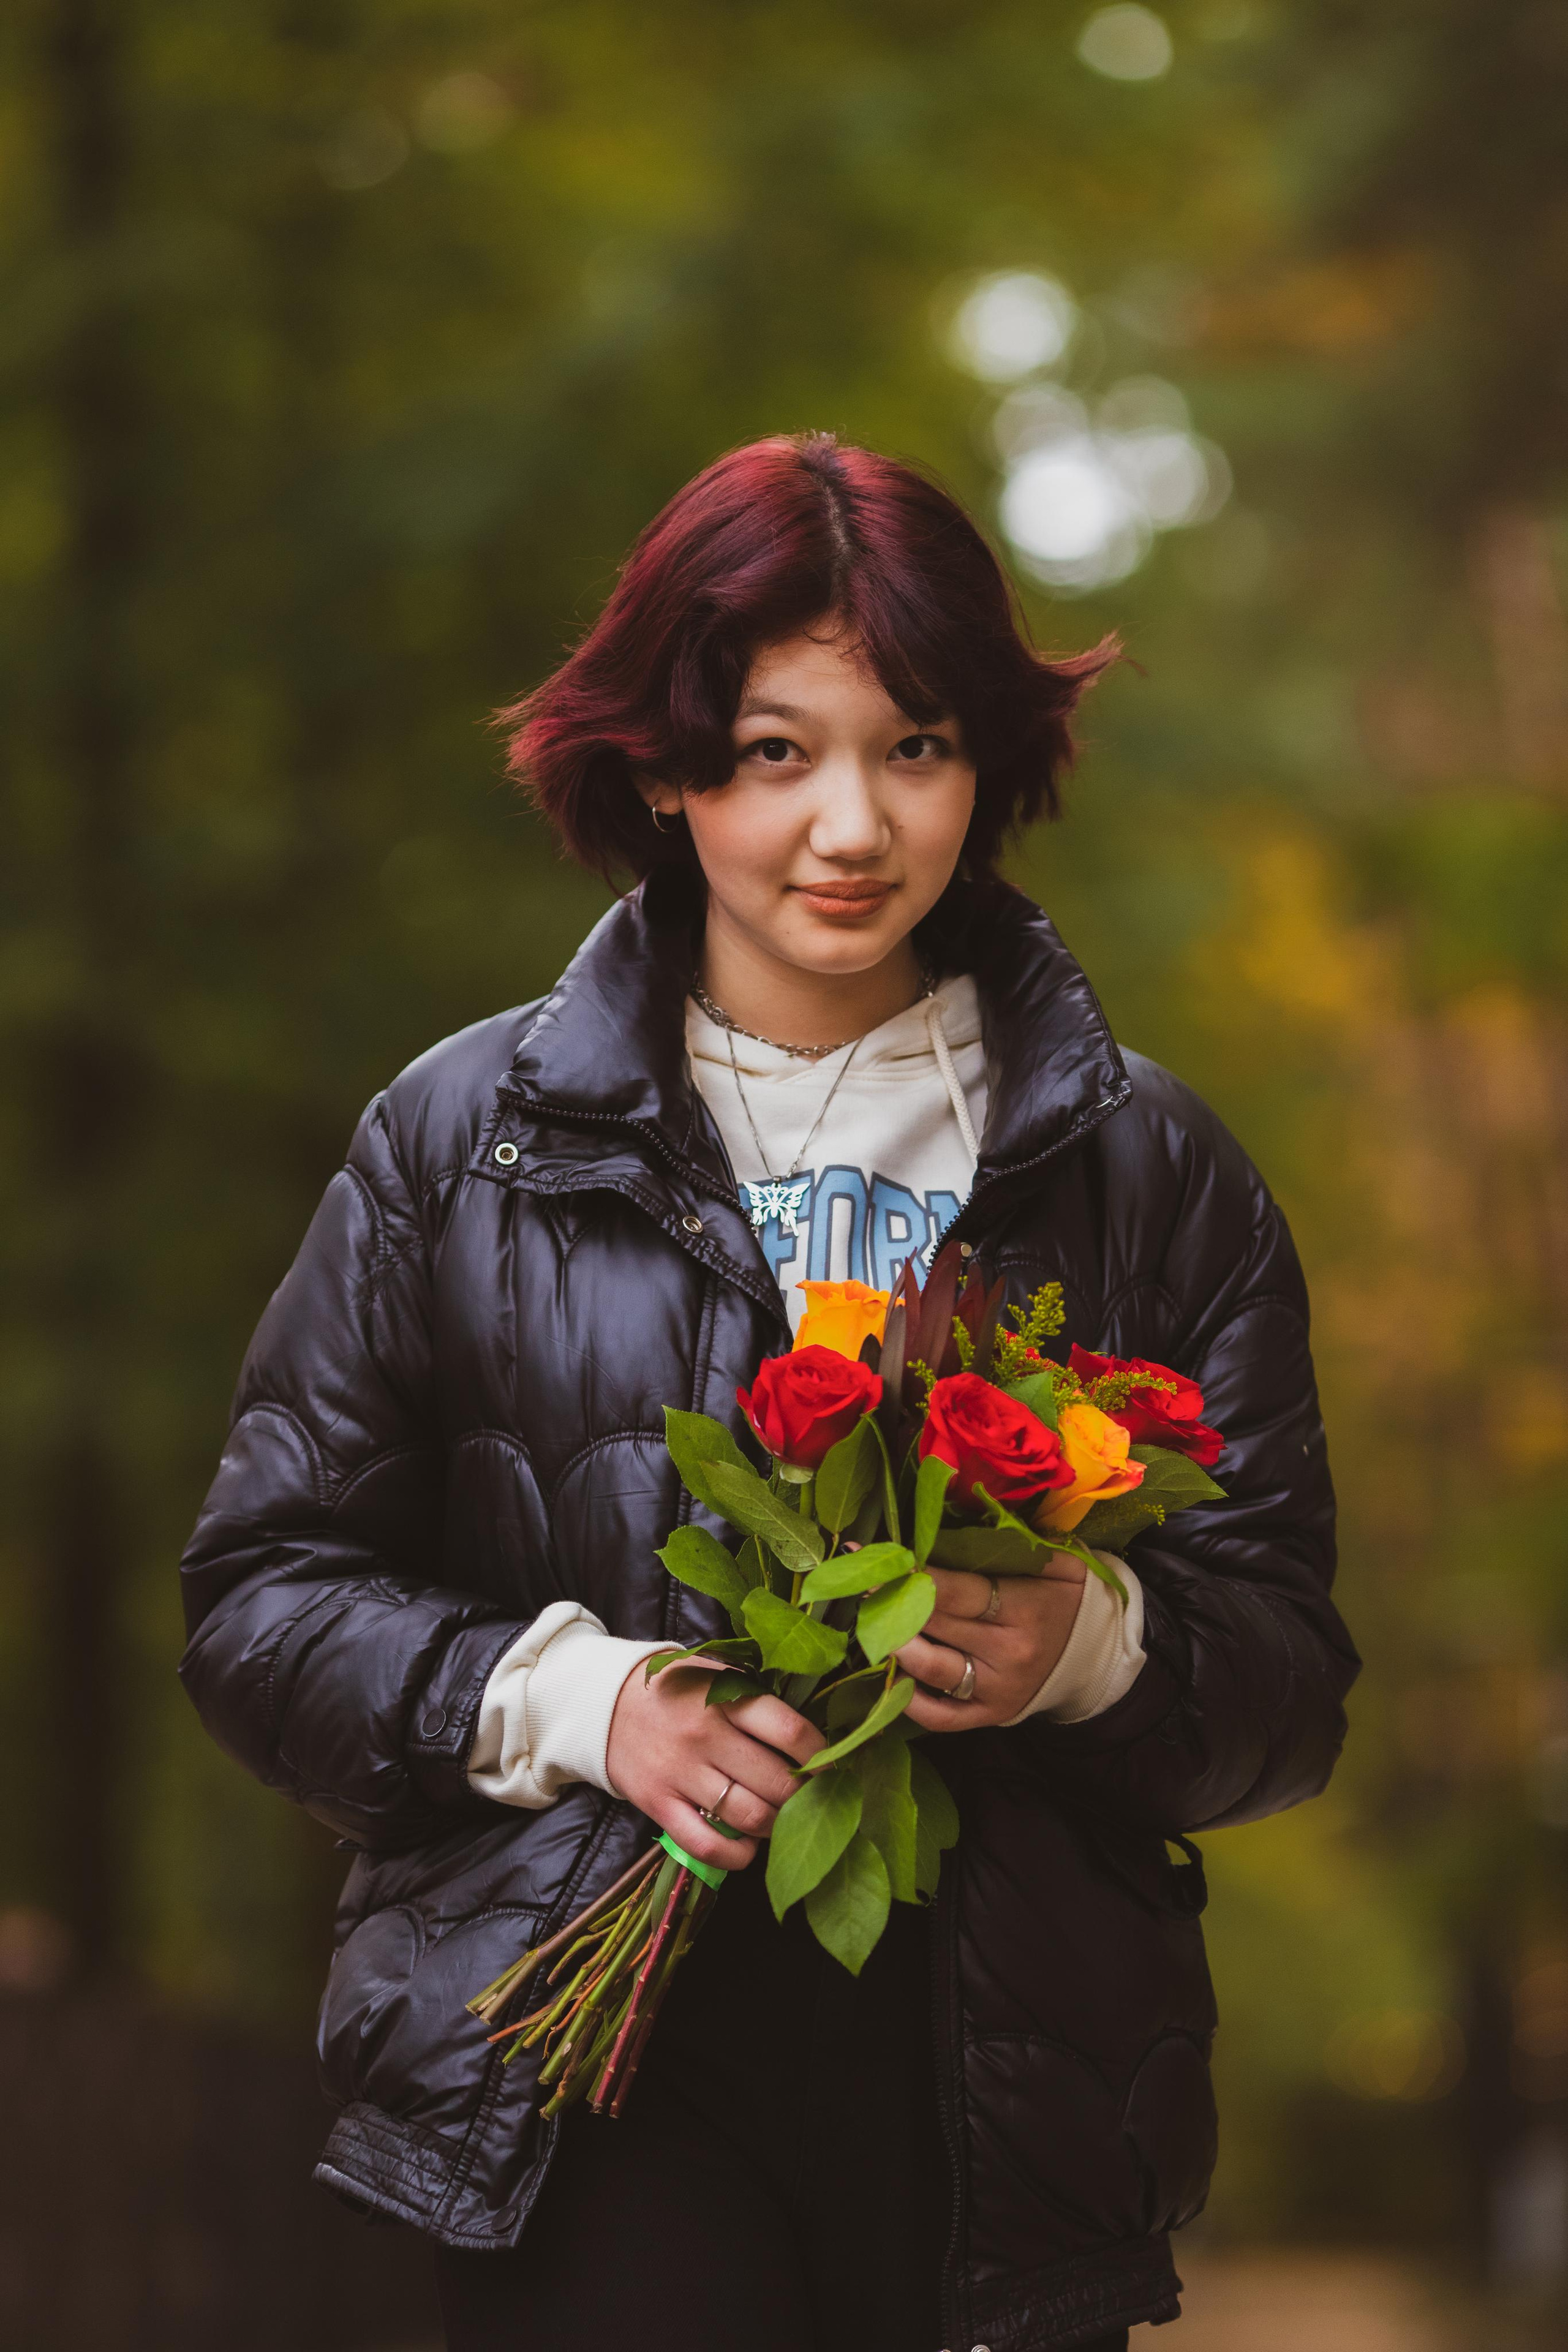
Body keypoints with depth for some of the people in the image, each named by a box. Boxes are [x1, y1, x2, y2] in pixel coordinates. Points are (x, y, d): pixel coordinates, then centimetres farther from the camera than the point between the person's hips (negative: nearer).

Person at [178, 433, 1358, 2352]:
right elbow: (261, 1599, 7)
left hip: (1012, 2088, 2)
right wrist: (576, 1701, -10)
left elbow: (1287, 1672, 9)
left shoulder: (1147, 1169, 10)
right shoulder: (465, 1136, 7)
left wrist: (1087, 1647, -13)